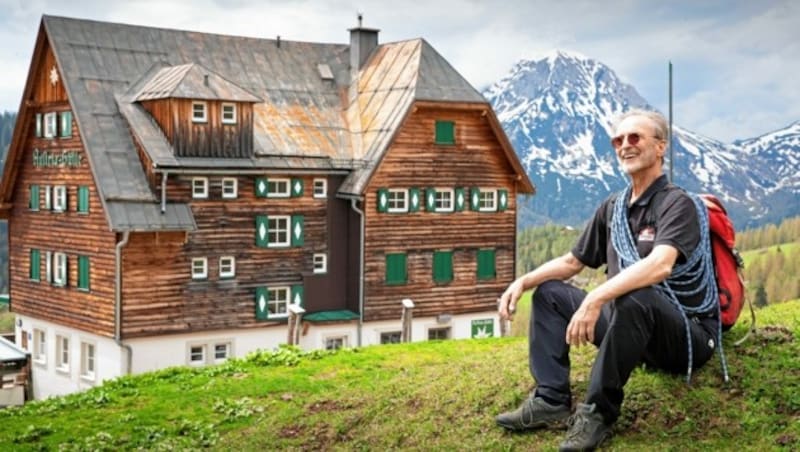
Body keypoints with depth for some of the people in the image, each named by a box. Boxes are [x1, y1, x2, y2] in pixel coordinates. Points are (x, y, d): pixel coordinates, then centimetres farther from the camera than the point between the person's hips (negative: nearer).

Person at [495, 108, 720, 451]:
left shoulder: (676, 203, -14)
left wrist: (595, 299, -42)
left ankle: (599, 411, -24)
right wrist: (523, 281, 1)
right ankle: (552, 400, -6)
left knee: (634, 298, -39)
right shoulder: (612, 207, 10)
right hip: (629, 320, 8)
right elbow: (572, 261, 18)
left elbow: (660, 266, -33)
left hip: (686, 334, -8)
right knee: (549, 293, 7)